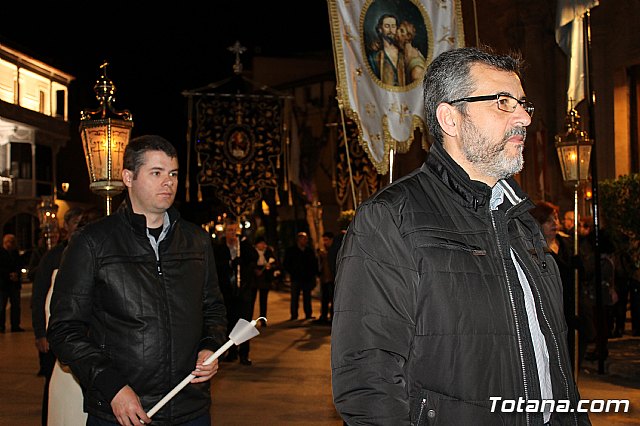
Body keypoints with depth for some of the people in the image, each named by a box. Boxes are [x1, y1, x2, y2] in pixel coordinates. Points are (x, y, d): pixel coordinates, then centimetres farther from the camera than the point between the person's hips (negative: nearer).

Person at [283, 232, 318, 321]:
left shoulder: (310, 250, 11)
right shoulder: (290, 250, 3)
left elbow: (314, 263, 15)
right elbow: (286, 264, 3)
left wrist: (314, 273, 5)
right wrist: (292, 273, -6)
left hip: (308, 278, 2)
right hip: (296, 278, -2)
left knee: (307, 297, 5)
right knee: (295, 297, 0)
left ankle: (308, 314, 11)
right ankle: (294, 315, 5)